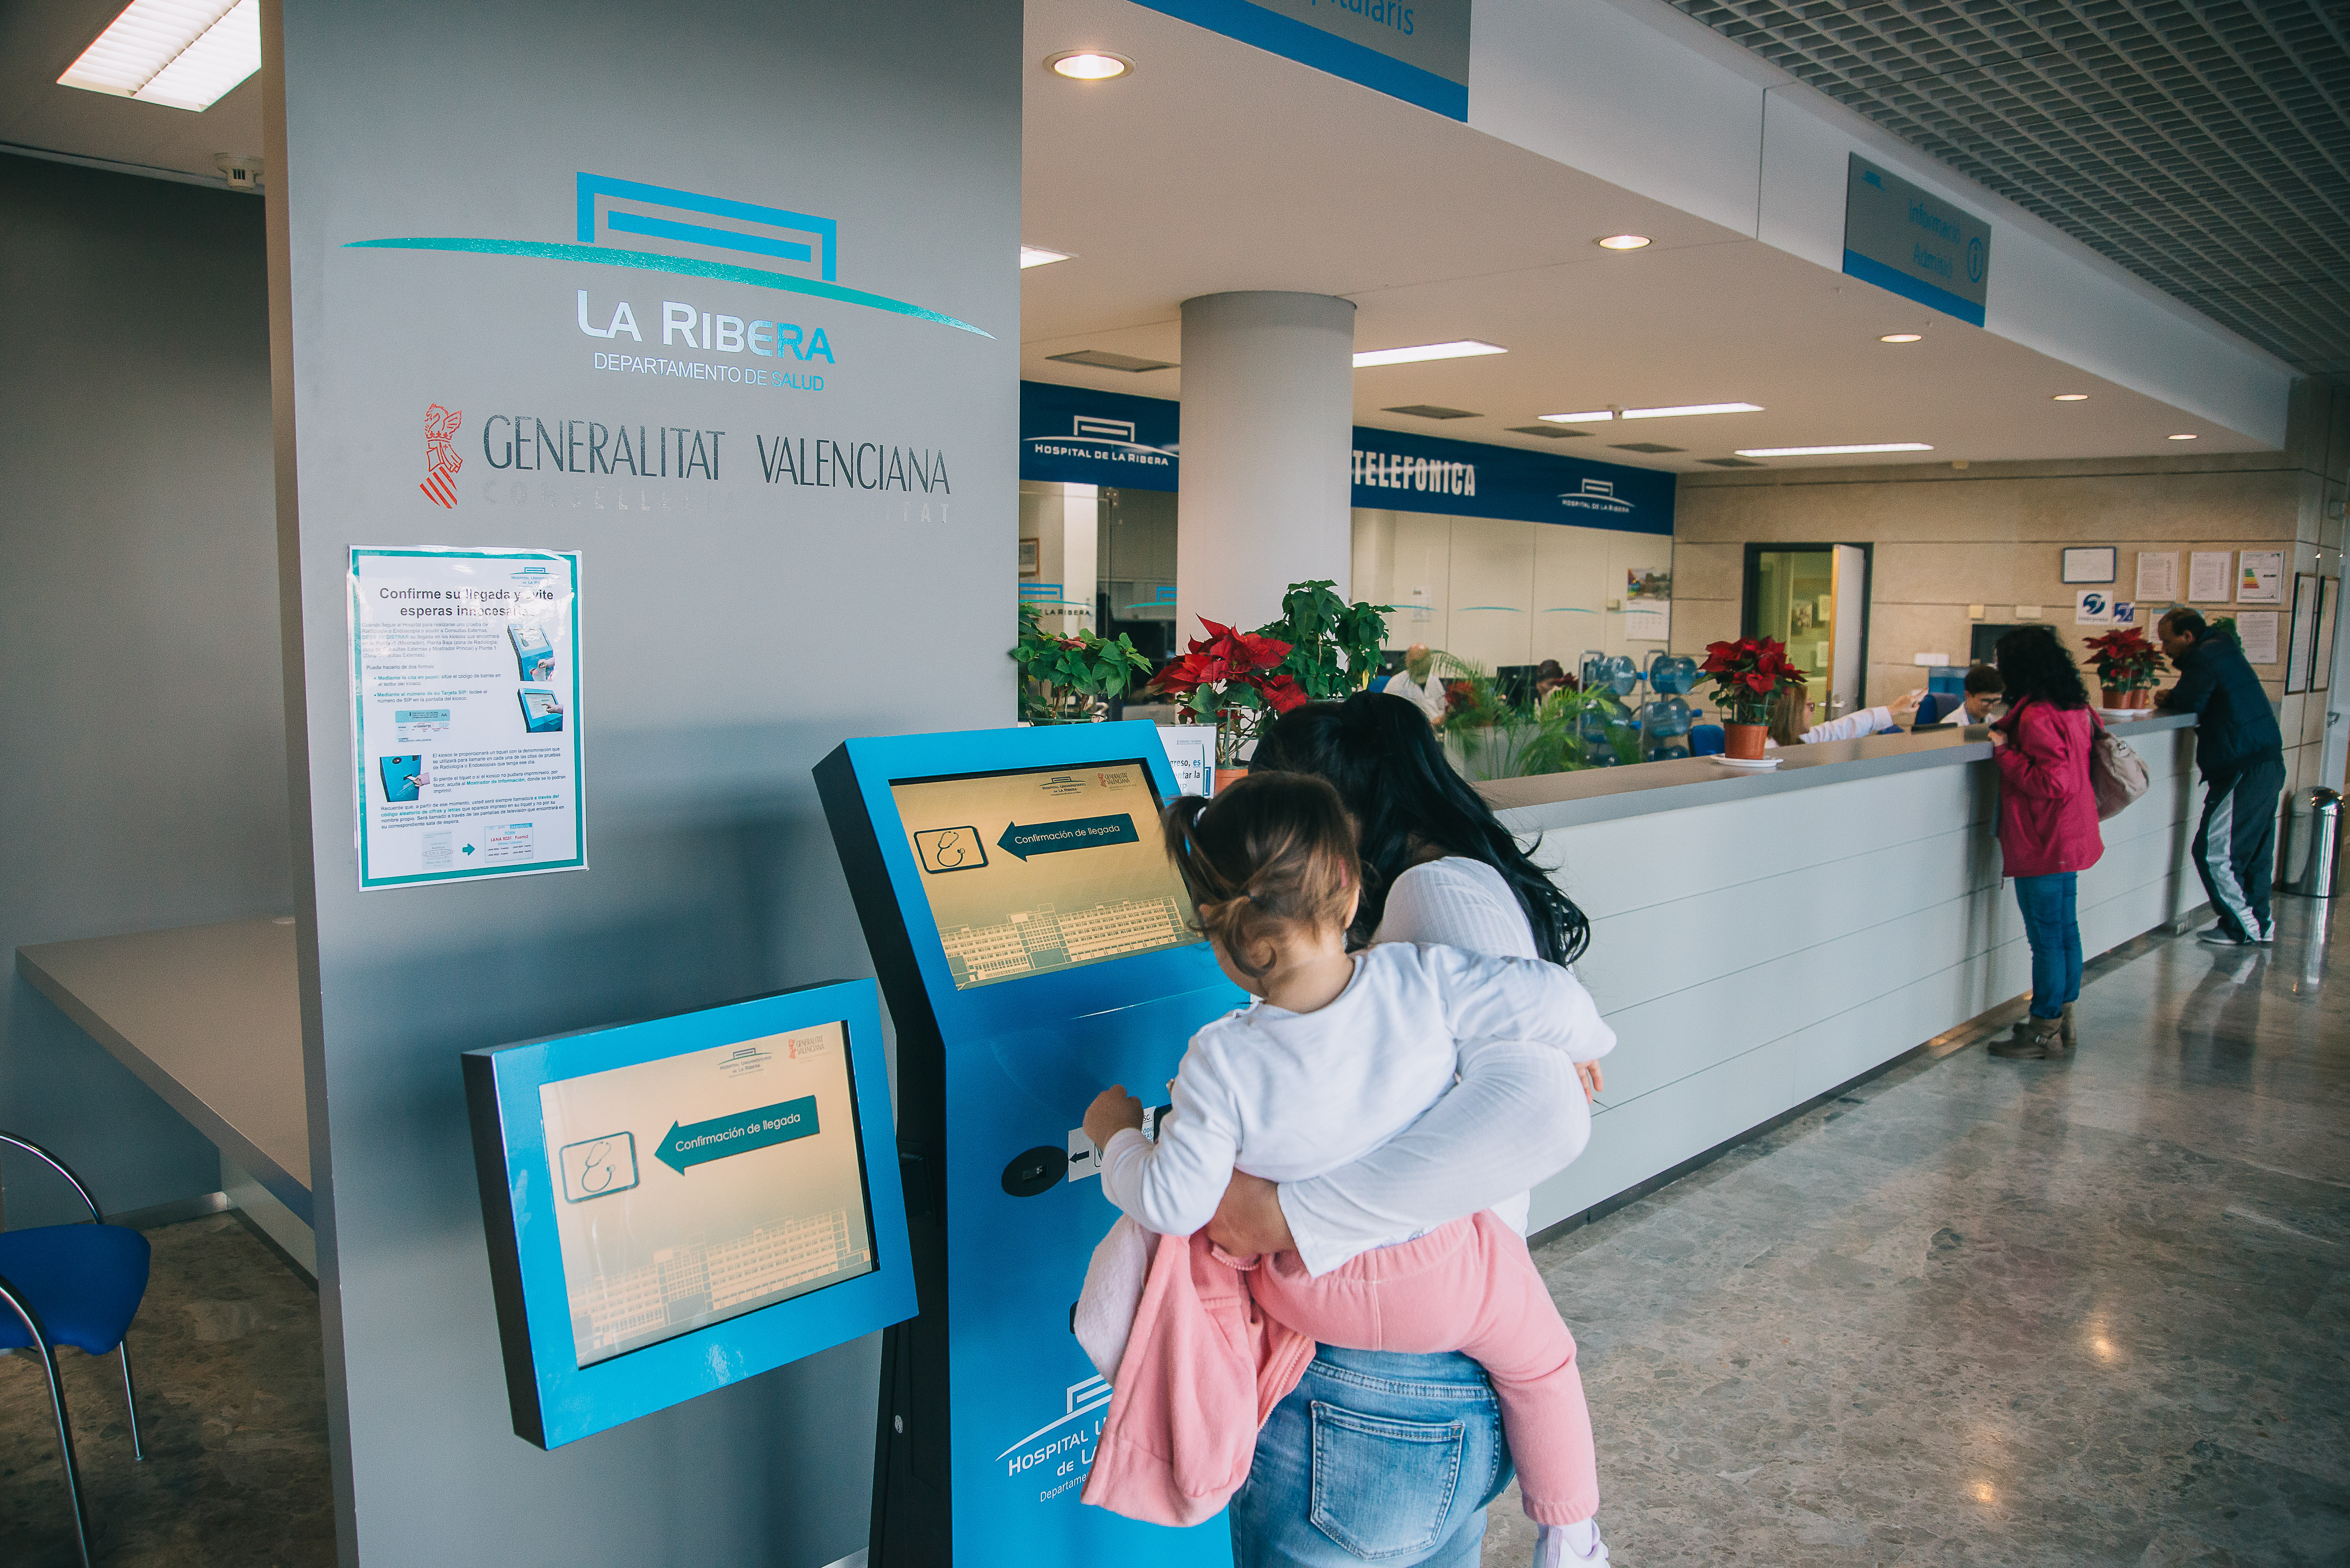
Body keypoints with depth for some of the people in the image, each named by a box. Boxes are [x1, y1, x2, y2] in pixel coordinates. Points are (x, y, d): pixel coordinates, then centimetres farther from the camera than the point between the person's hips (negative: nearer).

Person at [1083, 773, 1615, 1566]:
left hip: (1316, 1297, 0)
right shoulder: (1419, 981, -26)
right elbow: (1550, 997, -20)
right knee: (1539, 1357, 30)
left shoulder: (1220, 1064, -26)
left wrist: (1117, 1137, 0)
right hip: (1448, 1283, 0)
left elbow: (1174, 1205, -20)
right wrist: (1583, 1046, 4)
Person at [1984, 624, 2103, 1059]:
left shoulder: (2038, 717, -22)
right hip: (2069, 840, 10)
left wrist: (2005, 751, -17)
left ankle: (2044, 1034, 7)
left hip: (2043, 845, -10)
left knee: (2046, 937, -2)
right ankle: (2062, 1020, 28)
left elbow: (2051, 782, -26)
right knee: (2064, 929, 17)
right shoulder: (2076, 707, 9)